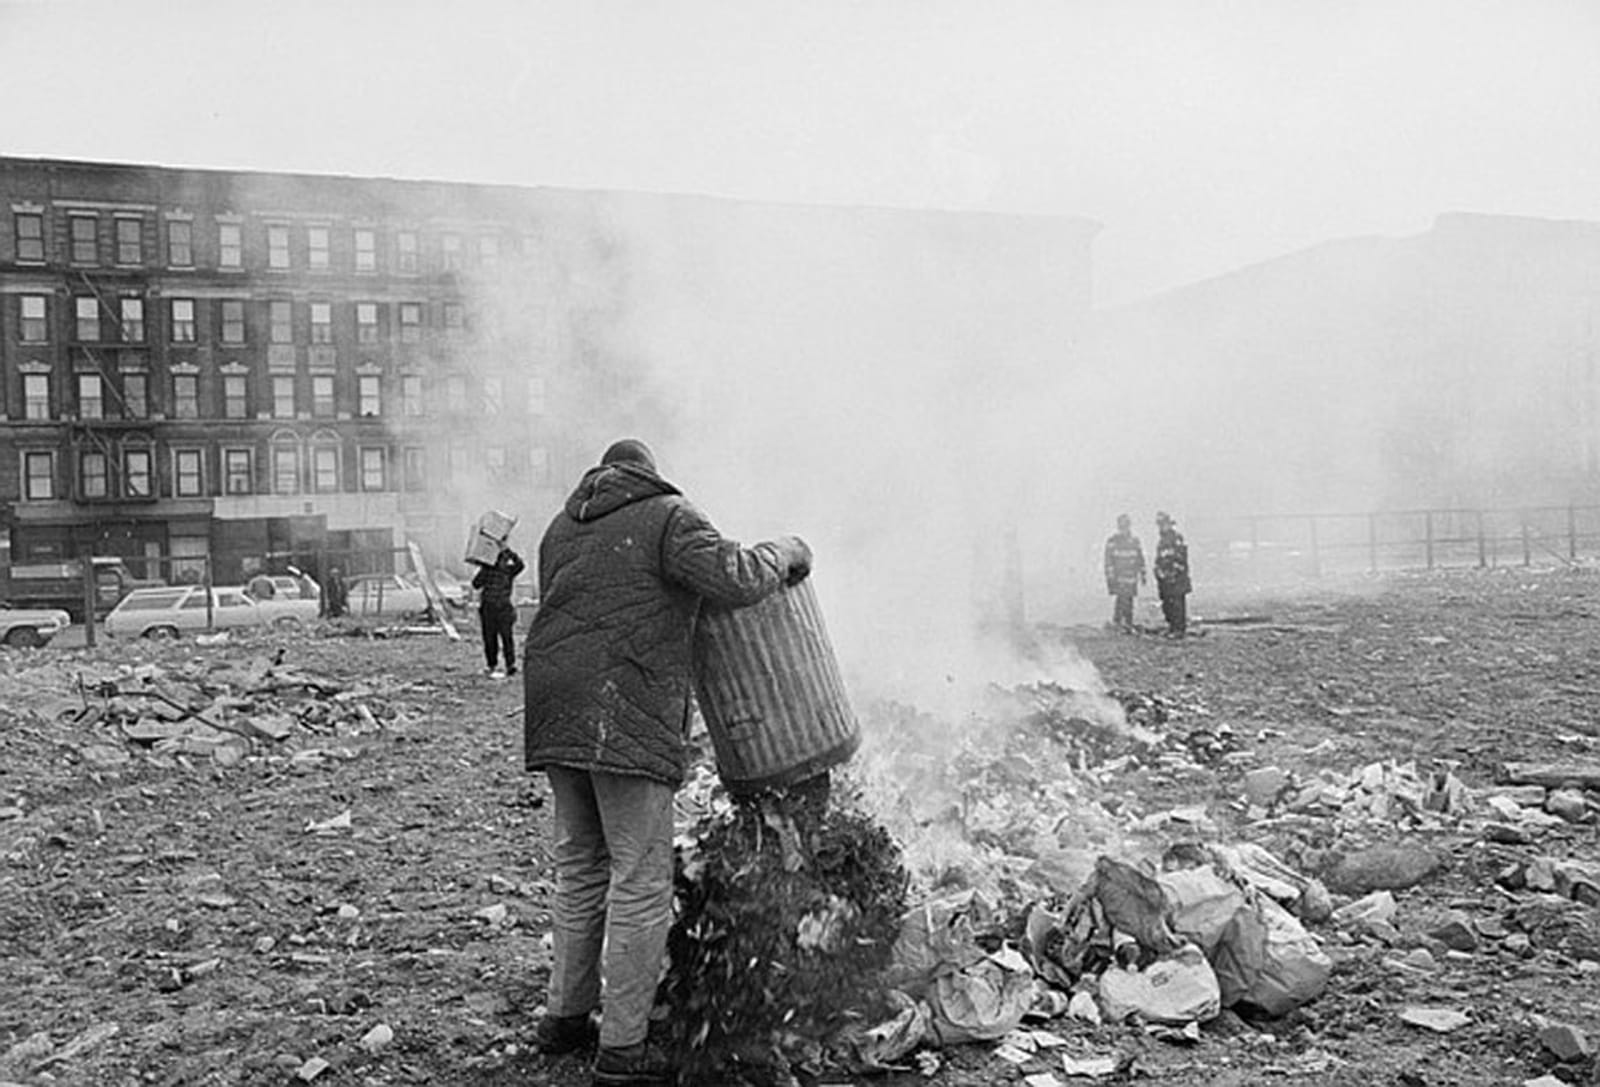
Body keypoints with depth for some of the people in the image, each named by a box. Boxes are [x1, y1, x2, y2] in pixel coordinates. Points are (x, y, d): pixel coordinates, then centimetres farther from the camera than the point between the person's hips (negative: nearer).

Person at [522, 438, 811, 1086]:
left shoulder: (561, 528, 21)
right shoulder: (668, 517, 0)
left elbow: (573, 615, 19)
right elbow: (735, 580, -14)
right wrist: (783, 553, 5)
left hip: (554, 710, 7)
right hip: (626, 716, -7)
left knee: (581, 865, 19)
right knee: (641, 878, -1)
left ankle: (564, 1016, 27)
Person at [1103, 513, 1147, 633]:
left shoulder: (1135, 540, 10)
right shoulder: (1112, 540, -4)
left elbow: (1140, 559, 16)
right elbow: (1108, 560, -5)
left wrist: (1142, 575, 13)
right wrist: (1110, 577, -10)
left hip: (1131, 576, 4)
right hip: (1118, 577, -4)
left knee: (1129, 600, 6)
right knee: (1122, 598, -16)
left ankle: (1128, 625, 12)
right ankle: (1116, 622, -8)